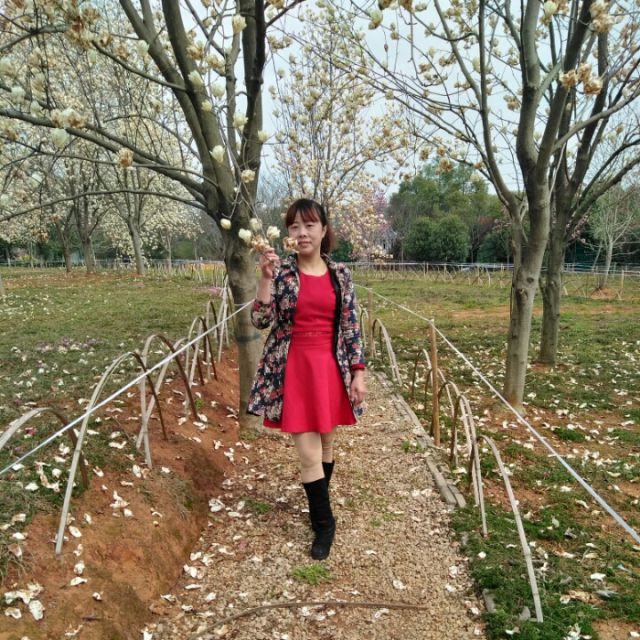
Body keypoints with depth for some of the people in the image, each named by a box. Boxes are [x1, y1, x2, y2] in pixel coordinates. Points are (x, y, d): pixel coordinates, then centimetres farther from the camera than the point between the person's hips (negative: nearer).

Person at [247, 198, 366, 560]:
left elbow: (351, 327, 5)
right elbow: (261, 321, -10)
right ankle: (325, 522, 20)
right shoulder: (281, 271, -3)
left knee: (325, 443, 15)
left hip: (331, 367, 2)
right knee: (309, 454, 0)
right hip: (293, 370, -2)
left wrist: (358, 373, 0)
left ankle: (319, 510, 38)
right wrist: (267, 277, -19)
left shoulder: (340, 274, 3)